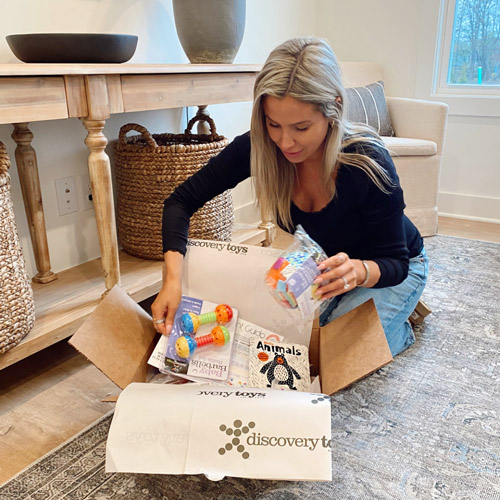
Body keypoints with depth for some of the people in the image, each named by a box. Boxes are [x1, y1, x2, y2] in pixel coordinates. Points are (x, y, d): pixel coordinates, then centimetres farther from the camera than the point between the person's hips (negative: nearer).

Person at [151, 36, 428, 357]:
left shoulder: (367, 161, -35)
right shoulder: (257, 147, -26)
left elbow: (395, 263, -25)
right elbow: (181, 201, -20)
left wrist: (358, 271, -49)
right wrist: (173, 278, -35)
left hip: (393, 269, -3)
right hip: (330, 261, 4)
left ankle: (400, 329, 13)